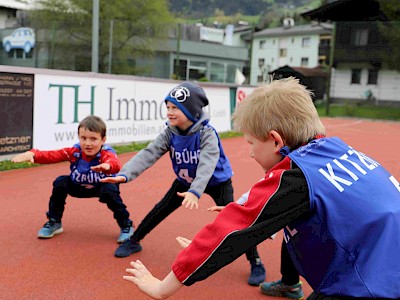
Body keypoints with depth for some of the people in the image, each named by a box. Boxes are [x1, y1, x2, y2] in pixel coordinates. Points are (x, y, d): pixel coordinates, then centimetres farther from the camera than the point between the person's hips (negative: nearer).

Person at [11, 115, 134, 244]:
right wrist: (31, 154, -50)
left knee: (109, 190, -35)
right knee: (60, 182, -20)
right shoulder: (74, 152, -22)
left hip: (101, 187, -3)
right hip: (79, 187, 3)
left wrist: (107, 166, -80)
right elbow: (51, 155, -30)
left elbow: (115, 163, -56)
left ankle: (126, 225, -11)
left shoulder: (107, 154, -32)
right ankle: (54, 222, 1)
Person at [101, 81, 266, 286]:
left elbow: (207, 164, -45)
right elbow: (148, 154, -26)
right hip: (186, 180, 5)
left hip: (217, 182, -5)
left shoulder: (206, 133, -32)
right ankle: (133, 242, 26)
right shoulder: (169, 133, -17)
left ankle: (256, 263, 1)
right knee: (160, 210, 6)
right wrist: (125, 174, -41)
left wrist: (195, 191, -61)